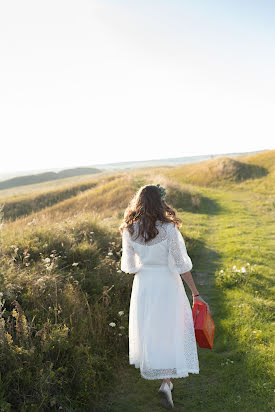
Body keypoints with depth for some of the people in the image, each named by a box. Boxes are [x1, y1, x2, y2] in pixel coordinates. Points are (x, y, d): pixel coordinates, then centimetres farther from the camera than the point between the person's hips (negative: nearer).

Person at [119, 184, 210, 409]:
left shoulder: (130, 231, -7)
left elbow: (130, 265, 2)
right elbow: (181, 264, -16)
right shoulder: (168, 229, -19)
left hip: (143, 285, 4)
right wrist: (195, 293, -7)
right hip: (167, 284, -4)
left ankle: (152, 370, 40)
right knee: (171, 332, 11)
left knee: (148, 330, 21)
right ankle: (166, 382, 4)